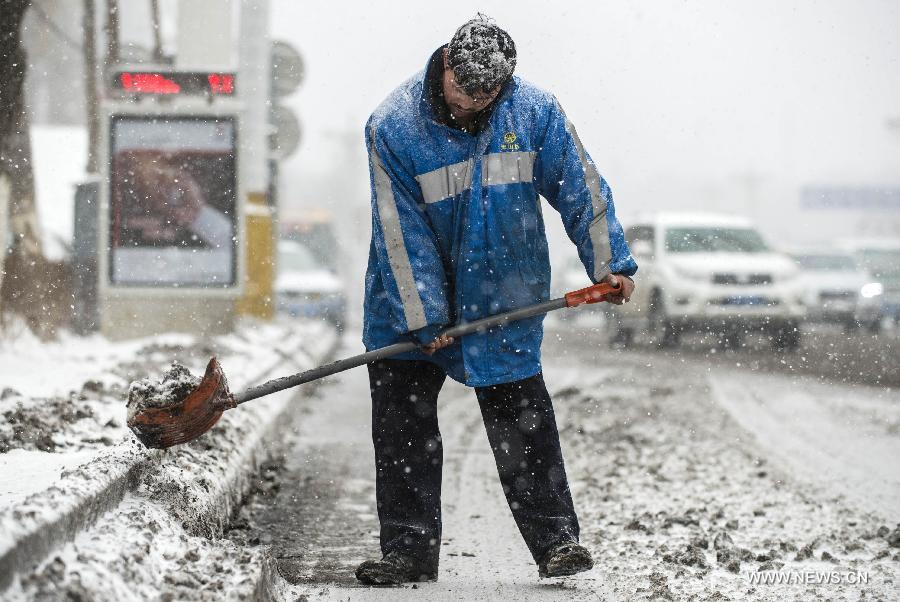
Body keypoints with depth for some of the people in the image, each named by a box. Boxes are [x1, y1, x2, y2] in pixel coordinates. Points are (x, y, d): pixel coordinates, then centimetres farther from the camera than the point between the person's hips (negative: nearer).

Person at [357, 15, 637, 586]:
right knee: (403, 421, 1)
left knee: (522, 418, 1)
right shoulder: (393, 127, -17)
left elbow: (581, 187, -2)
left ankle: (556, 539, 9)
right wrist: (424, 318, -17)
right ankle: (409, 549, 8)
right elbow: (401, 230, -16)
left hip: (503, 298, 0)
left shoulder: (534, 111, -12)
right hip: (412, 298, 0)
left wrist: (610, 263, -2)